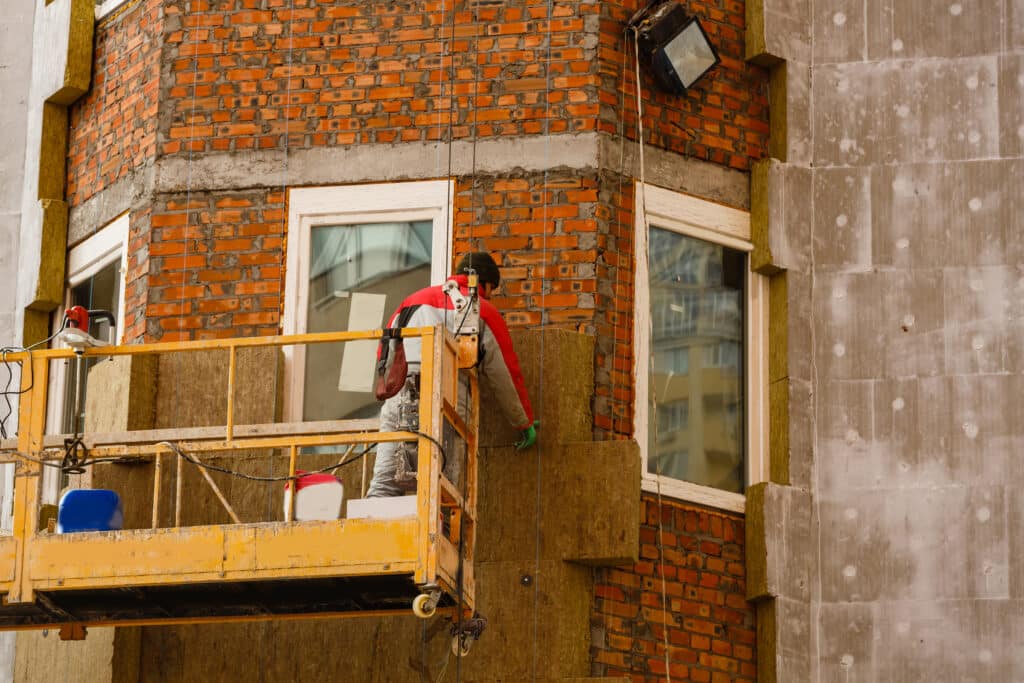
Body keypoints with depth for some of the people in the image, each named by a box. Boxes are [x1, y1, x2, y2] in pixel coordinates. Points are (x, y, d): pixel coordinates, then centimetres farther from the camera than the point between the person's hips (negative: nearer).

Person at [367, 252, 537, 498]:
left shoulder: (412, 301, 26)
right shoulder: (485, 312, 15)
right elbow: (505, 375, 18)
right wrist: (525, 424, 29)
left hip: (397, 399, 3)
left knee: (382, 487, -2)